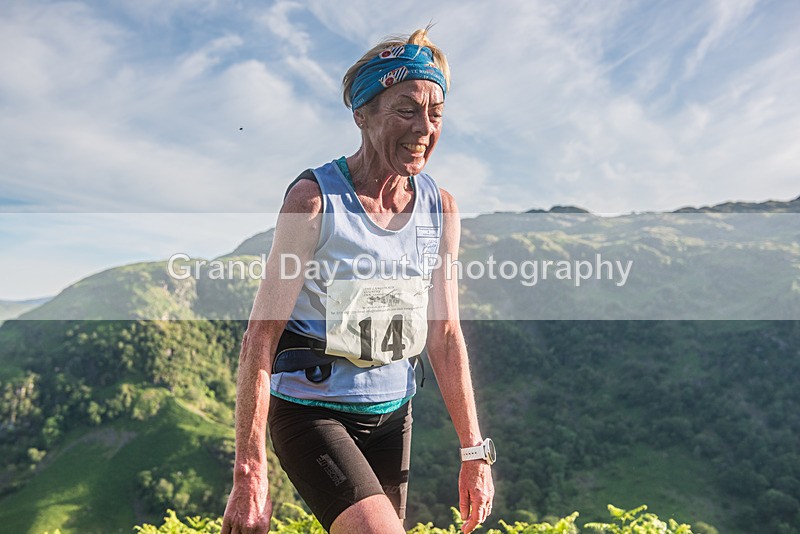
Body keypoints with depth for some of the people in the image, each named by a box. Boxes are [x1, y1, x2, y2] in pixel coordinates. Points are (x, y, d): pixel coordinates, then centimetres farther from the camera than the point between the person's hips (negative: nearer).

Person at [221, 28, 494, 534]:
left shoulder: (441, 208, -1)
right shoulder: (315, 198, -16)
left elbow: (445, 335, 4)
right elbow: (261, 337, -15)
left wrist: (475, 451, 5)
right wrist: (249, 475, -17)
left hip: (392, 412, 5)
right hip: (312, 409, -5)